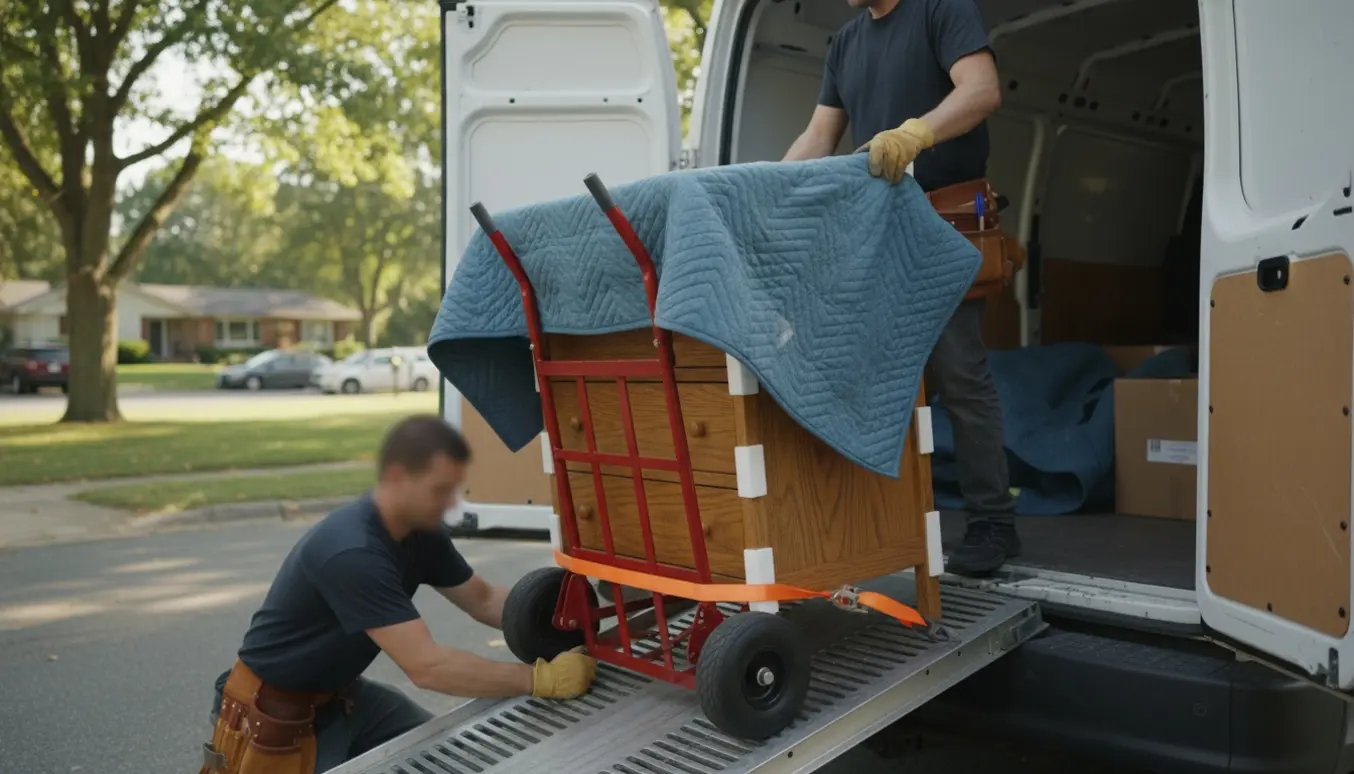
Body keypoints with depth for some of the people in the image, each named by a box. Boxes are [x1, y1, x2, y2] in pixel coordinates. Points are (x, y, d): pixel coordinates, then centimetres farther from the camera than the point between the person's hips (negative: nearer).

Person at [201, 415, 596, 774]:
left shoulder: (422, 532, -7)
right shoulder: (352, 552, -34)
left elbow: (483, 600, 5)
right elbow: (426, 666, -36)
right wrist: (540, 678, -34)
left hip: (341, 694, 8)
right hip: (275, 713, -7)